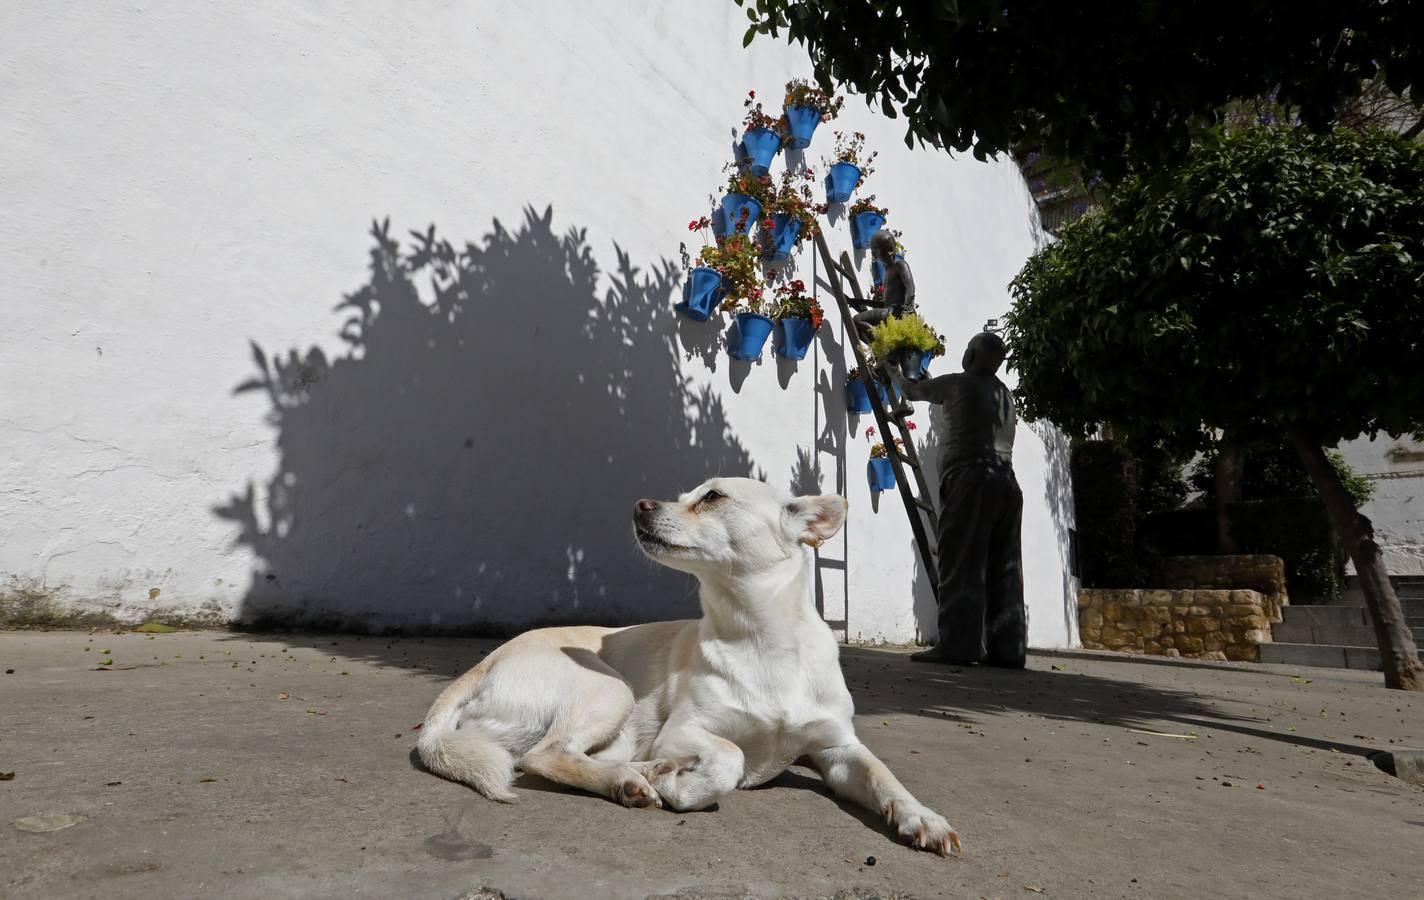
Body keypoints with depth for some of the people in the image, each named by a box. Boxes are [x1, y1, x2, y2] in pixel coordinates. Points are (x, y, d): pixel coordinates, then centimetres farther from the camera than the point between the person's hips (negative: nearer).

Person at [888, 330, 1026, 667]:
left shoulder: (959, 383, 3)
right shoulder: (1006, 395, 23)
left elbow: (914, 391, 16)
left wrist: (895, 374, 38)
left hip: (971, 479, -7)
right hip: (1006, 482, 7)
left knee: (962, 565, -10)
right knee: (1003, 569, 4)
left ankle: (958, 645, -14)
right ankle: (1007, 647, 4)